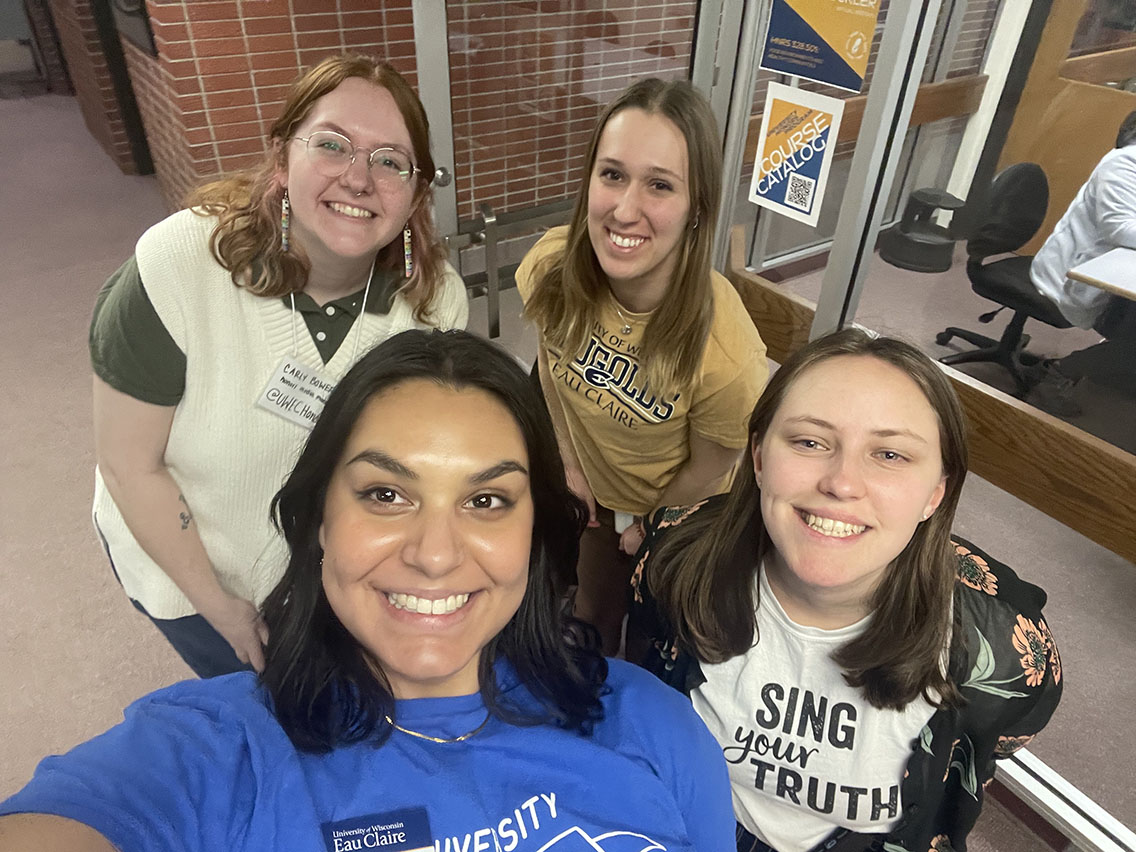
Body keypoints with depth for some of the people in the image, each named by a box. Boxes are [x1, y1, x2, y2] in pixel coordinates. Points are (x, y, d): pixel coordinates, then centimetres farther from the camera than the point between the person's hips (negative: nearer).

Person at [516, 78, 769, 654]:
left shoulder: (724, 355, -39)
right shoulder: (553, 268, -28)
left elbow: (707, 470, -19)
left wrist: (642, 522, -2)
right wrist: (568, 458, 2)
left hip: (674, 507, -3)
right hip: (588, 487, 3)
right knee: (590, 608, 26)